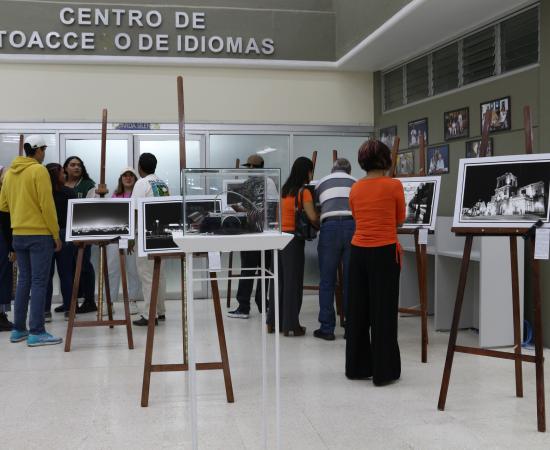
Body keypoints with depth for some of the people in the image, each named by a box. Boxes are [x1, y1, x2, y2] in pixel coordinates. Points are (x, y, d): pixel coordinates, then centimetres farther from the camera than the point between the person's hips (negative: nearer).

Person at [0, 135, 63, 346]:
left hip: (18, 234, 7)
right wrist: (56, 234, -9)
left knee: (24, 280, 14)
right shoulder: (39, 171, -11)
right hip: (39, 234, -7)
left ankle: (18, 329, 17)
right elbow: (47, 205, -15)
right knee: (39, 282, -4)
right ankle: (36, 332, -4)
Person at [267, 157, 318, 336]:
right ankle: (290, 325, 5)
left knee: (280, 280, 15)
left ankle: (273, 322, 21)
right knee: (293, 281, 0)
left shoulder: (285, 190, 11)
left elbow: (284, 212, 12)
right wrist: (320, 223, 3)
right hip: (294, 238, -7)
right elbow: (312, 217, -16)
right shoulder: (304, 191, -10)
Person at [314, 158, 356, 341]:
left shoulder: (322, 183, 21)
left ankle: (327, 328, 7)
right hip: (353, 225, 1)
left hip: (330, 227, -1)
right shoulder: (355, 183, 22)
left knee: (327, 281, 5)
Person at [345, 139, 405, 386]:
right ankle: (383, 371, 8)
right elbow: (400, 220, 5)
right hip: (384, 252, -5)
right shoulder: (394, 185, -7)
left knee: (358, 310, 13)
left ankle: (357, 366, 21)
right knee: (383, 311, 2)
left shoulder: (355, 188, 5)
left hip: (358, 251, 5)